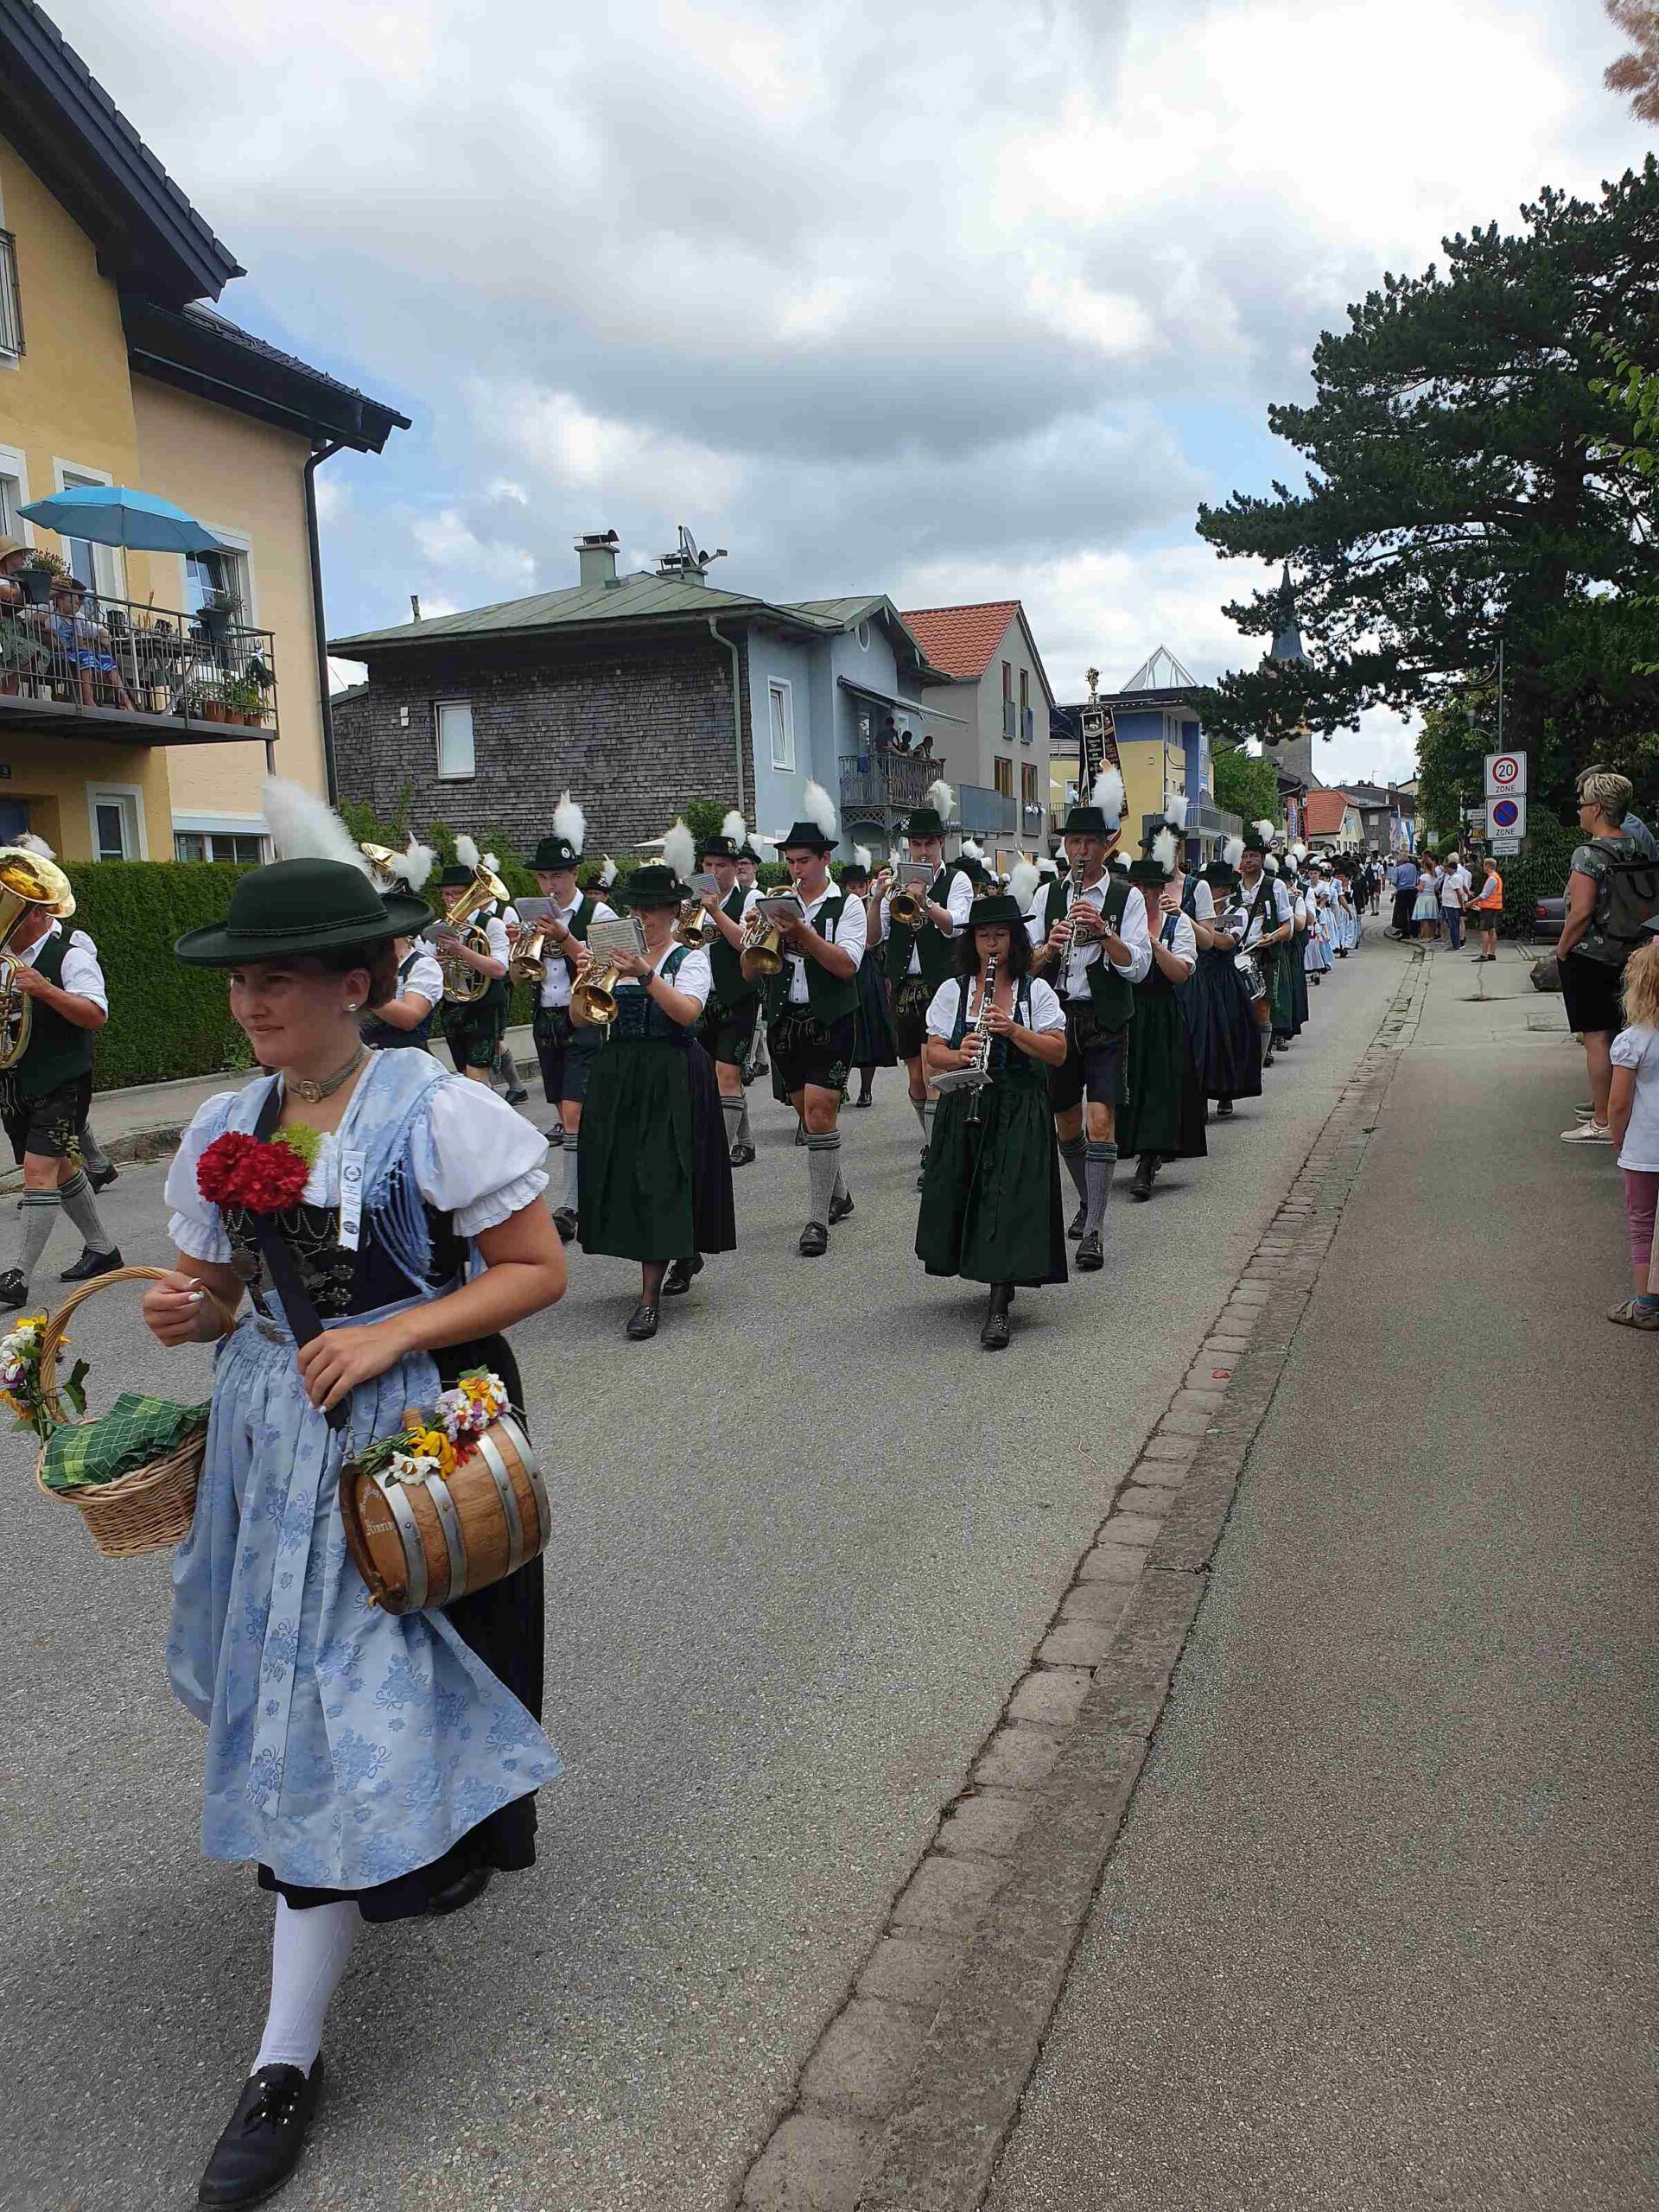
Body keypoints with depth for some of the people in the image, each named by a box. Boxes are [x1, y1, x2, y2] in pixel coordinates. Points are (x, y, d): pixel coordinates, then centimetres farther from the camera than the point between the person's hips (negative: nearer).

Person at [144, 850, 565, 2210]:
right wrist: (190, 1312, -10)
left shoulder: (441, 1114, -14)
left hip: (414, 1437, -5)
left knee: (348, 1713, -2)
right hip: (276, 1437, 5)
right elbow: (219, 1287, 14)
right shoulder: (226, 1129, 4)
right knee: (308, 1700, 16)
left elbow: (537, 1270, -11)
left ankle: (290, 2055, 10)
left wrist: (392, 1334, -21)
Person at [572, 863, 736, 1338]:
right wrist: (584, 979, -13)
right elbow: (582, 1018, 5)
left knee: (657, 1178, -11)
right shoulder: (617, 957, 11)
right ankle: (684, 1256, 31)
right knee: (621, 1173, 8)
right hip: (617, 1077, 5)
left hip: (671, 1079, -5)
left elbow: (687, 1012, -18)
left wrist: (646, 975, -27)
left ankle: (649, 1297, -9)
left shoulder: (690, 958, 1)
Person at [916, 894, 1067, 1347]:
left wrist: (1013, 1029, -17)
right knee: (967, 1196, 2)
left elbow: (1058, 1053, -5)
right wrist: (959, 1055, -18)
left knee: (1010, 1199, -12)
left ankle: (998, 1308, -11)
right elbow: (932, 1055, 3)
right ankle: (1001, 1284, 25)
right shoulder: (952, 990, 7)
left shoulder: (1035, 991, 3)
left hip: (1020, 1110, -2)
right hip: (964, 1107, 2)